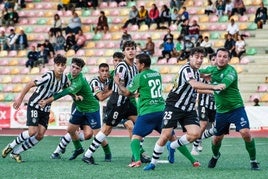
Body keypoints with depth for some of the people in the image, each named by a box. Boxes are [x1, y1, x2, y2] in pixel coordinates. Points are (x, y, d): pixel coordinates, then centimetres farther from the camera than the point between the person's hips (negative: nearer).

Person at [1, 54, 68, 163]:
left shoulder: (64, 78, -3)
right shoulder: (48, 76, -26)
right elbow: (30, 85, -19)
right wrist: (20, 98, -15)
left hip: (45, 109, 7)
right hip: (34, 105, -7)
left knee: (40, 135, -4)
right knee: (32, 132, -19)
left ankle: (16, 152, 9)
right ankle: (11, 146, 6)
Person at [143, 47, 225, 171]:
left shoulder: (196, 72, 11)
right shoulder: (186, 69, -17)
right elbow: (194, 84, -36)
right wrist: (213, 87, -40)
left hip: (188, 109, 7)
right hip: (174, 106, -7)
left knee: (195, 133, -13)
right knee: (165, 135, -9)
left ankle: (172, 146, 12)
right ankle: (153, 163, 7)